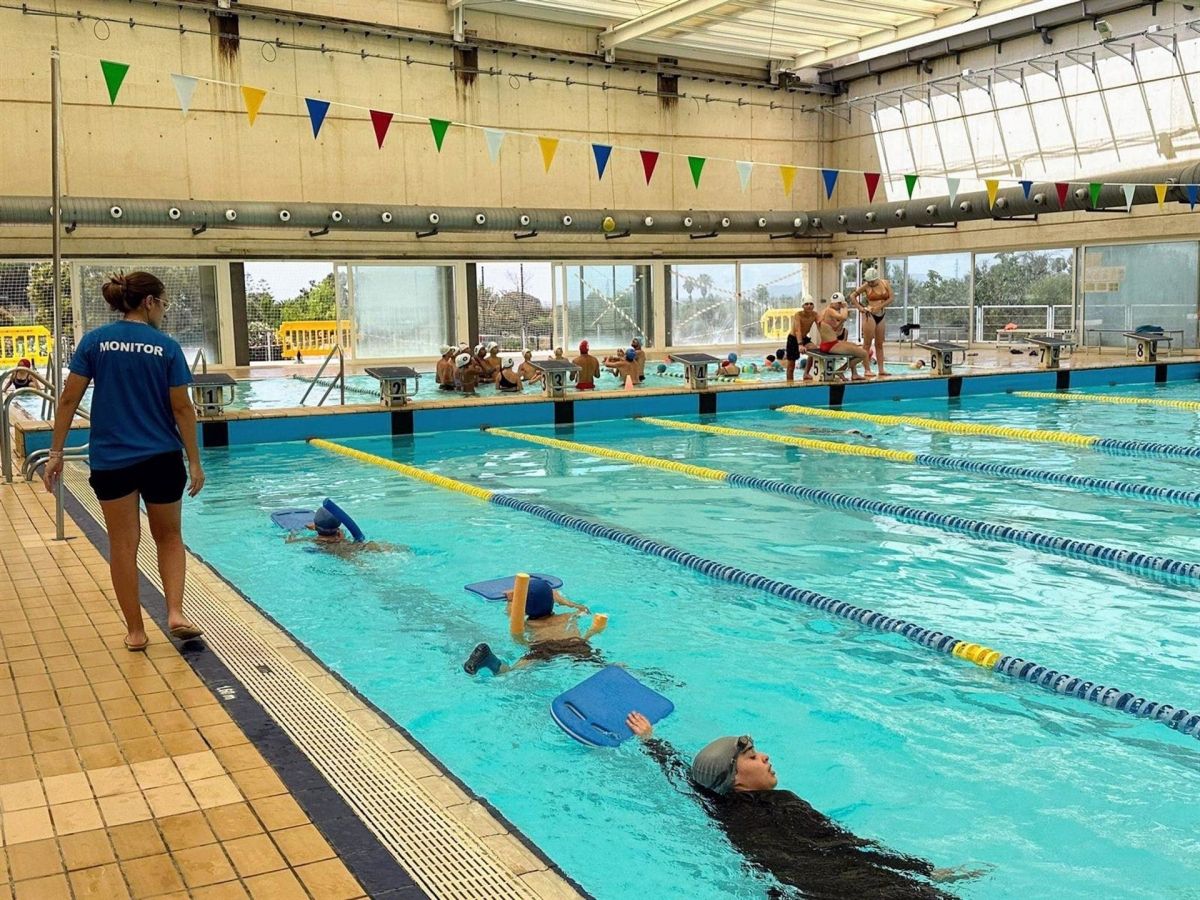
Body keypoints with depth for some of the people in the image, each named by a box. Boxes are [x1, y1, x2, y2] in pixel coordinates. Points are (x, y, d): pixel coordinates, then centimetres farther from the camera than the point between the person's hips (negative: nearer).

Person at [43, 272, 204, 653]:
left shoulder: (94, 341, 0)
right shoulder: (167, 347, -5)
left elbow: (69, 399, -2)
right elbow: (182, 409, -5)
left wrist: (56, 453, 4)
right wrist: (195, 462, 1)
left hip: (111, 460, 1)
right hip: (162, 458, -1)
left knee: (123, 545, 10)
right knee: (169, 538, 17)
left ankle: (135, 631, 15)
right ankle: (175, 613, 1)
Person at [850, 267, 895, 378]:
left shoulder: (886, 283, 3)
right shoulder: (866, 286, -5)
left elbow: (892, 297, -2)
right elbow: (852, 295, 0)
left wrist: (880, 306, -11)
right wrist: (860, 307, -8)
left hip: (881, 315, 4)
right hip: (869, 315, -4)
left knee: (879, 344, 7)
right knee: (867, 344, -5)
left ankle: (880, 370, 8)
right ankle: (867, 369, -4)